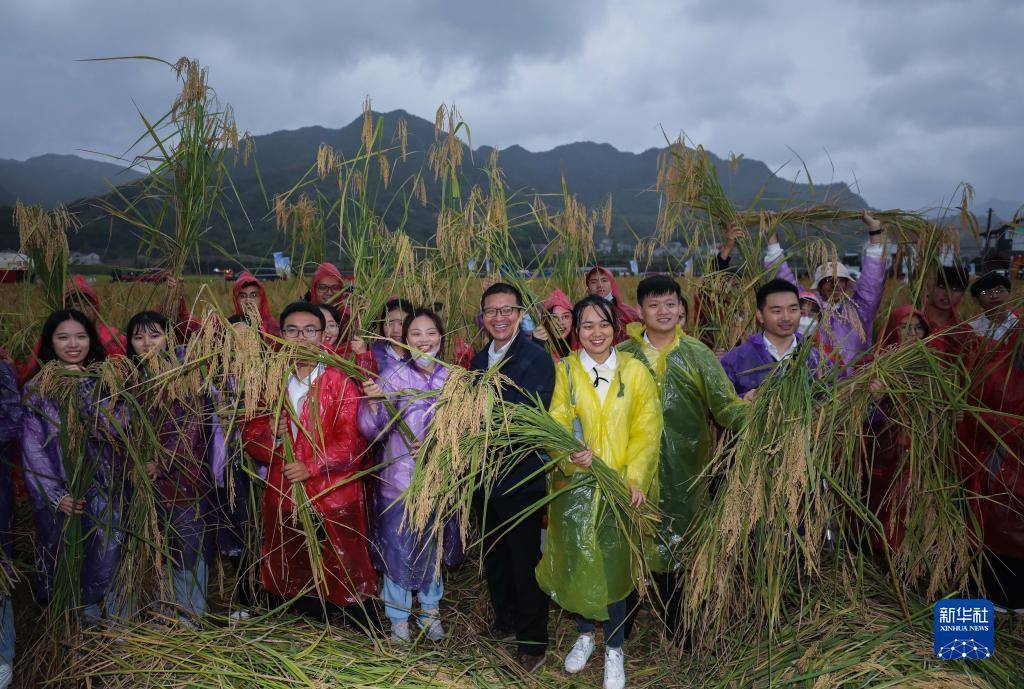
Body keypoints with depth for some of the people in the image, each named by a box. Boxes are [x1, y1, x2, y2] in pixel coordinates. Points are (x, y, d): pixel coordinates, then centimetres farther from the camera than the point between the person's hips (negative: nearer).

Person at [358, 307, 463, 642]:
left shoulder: (452, 378, -1)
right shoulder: (393, 376, -8)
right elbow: (374, 432, -10)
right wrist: (372, 403, -28)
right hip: (400, 475, -3)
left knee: (433, 545, 17)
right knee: (398, 545, 6)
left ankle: (430, 610, 37)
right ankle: (398, 619, 26)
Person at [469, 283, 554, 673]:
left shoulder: (536, 359, -15)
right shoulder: (479, 359, 9)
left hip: (521, 479, -7)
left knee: (525, 563, 6)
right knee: (494, 556, 21)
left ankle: (532, 641, 24)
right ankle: (506, 621, 42)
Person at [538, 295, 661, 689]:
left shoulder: (634, 371, 1)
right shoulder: (564, 371, 2)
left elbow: (647, 429, -1)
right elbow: (557, 423, -2)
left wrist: (636, 477, -11)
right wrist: (571, 453, -23)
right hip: (575, 482, 1)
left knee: (613, 563, 1)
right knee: (576, 560, 8)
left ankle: (614, 649, 20)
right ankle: (585, 634, 33)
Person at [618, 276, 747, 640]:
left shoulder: (697, 354, 0)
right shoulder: (623, 356, 3)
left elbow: (725, 404, -5)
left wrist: (752, 414, -24)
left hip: (687, 470, -1)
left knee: (685, 546, 5)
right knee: (650, 543, 7)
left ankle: (683, 628, 23)